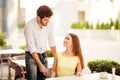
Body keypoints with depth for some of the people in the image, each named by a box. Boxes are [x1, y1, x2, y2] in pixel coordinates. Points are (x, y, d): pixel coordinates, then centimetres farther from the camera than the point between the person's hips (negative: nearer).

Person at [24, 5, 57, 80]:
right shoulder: (29, 26, -23)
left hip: (43, 55, 5)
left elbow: (52, 43, 1)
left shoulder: (50, 24, -8)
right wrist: (40, 65, -23)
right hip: (31, 55, -5)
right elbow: (32, 48, -23)